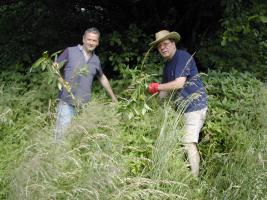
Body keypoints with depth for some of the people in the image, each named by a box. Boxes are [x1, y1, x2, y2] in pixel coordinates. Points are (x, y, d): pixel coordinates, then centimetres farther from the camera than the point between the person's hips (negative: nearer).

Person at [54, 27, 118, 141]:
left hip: (85, 105, 4)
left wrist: (113, 97, 33)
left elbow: (102, 78, 28)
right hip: (67, 103, -4)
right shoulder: (70, 51, 1)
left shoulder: (96, 60, 13)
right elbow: (54, 66, 4)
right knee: (62, 136, -9)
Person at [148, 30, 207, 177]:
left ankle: (194, 178, -9)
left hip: (194, 106, -10)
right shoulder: (168, 64, 17)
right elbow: (166, 90, 21)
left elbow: (179, 83, -20)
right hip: (182, 108, 10)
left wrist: (156, 87, -9)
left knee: (189, 143, -14)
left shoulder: (183, 56, -11)